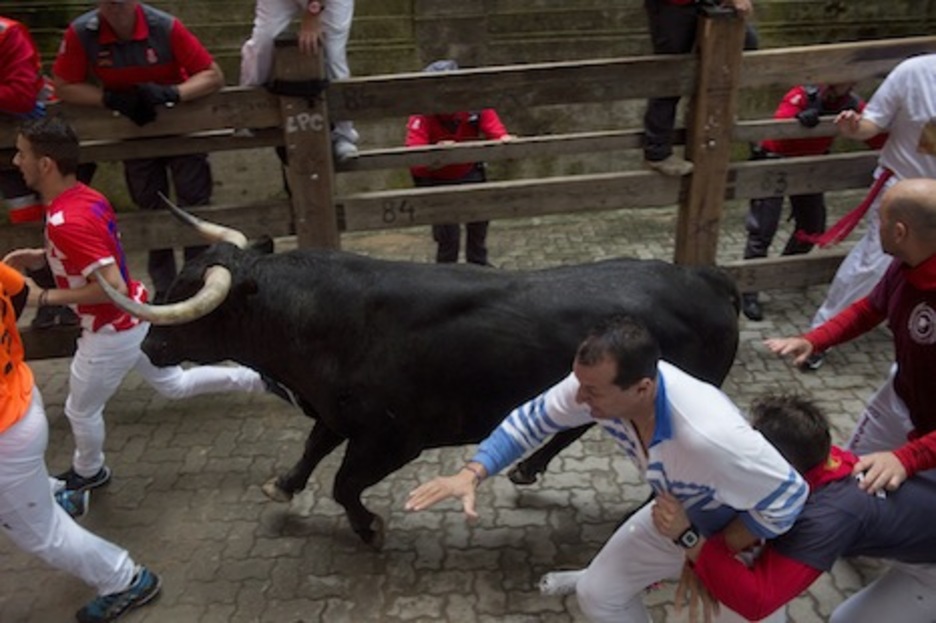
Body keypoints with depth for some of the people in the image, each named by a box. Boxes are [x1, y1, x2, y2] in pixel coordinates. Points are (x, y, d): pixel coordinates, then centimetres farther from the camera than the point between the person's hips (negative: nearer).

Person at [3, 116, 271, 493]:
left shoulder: (65, 222, -31)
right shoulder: (88, 196, -2)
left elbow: (113, 286, -33)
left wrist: (45, 298, -24)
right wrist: (42, 257, 7)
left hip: (111, 332, -9)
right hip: (133, 317, 9)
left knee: (81, 410, 18)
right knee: (173, 385, 26)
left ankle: (88, 473, 44)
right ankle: (260, 379, 24)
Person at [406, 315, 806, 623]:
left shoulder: (708, 435, -47)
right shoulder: (599, 382, -29)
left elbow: (788, 496, -33)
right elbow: (533, 417, -13)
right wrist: (471, 474, -24)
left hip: (742, 534, -5)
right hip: (679, 515, 5)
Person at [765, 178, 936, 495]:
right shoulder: (907, 265, -17)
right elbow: (870, 309, 5)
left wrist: (906, 459, -48)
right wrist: (812, 341, -8)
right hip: (902, 396, 6)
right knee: (850, 469, 20)